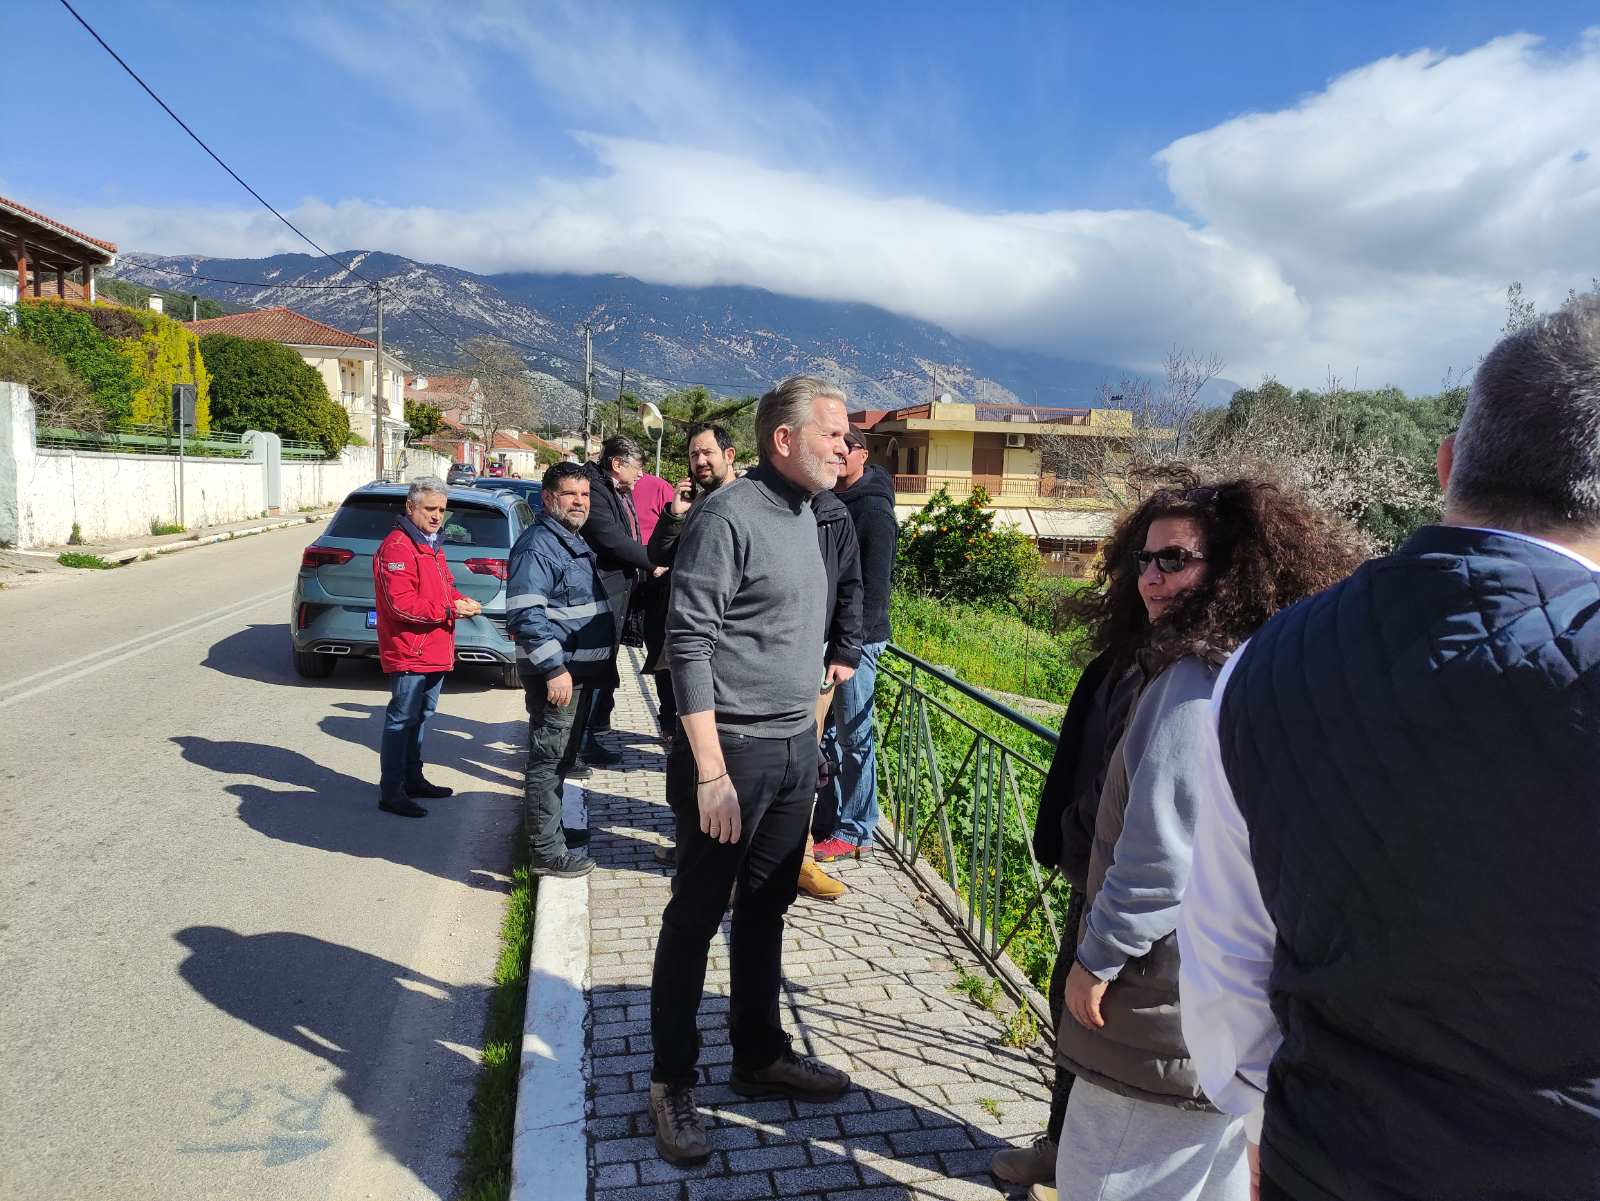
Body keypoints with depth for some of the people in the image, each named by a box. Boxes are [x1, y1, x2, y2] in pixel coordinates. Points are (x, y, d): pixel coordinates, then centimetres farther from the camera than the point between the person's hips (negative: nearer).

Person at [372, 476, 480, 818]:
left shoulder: (430, 544, 16)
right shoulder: (397, 546, -16)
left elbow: (443, 586, 24)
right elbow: (401, 603, -23)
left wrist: (461, 601, 2)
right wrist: (450, 610, -22)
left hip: (435, 651, 10)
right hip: (409, 652, -10)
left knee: (421, 716, 19)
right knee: (402, 720, -4)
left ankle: (413, 779, 31)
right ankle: (390, 793, 2)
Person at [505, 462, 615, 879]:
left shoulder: (573, 542, 17)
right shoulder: (537, 545, -16)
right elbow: (525, 613, -25)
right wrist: (554, 668, -27)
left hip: (578, 670, 10)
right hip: (557, 673, -10)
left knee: (560, 760, 20)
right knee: (549, 761, -3)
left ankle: (550, 826, 34)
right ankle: (546, 852, 4)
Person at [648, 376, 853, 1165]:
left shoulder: (805, 515, 11)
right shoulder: (727, 516, -14)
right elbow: (688, 644, -18)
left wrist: (810, 733, 16)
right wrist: (710, 771, -21)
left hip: (796, 749, 8)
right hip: (732, 752, -8)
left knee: (765, 909, 18)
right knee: (696, 917, 6)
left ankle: (759, 1055, 35)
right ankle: (671, 1081, 22)